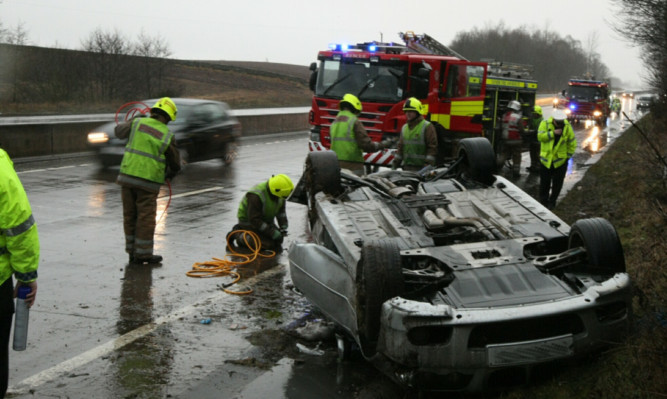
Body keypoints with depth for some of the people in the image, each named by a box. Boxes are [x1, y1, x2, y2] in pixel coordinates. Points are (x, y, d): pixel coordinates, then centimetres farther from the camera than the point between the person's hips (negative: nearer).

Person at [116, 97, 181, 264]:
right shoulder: (167, 136, -2)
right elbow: (175, 164, 7)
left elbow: (119, 131, 22)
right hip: (148, 181, -4)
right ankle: (143, 253, 10)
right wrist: (170, 174, 28)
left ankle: (132, 252, 20)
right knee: (146, 217, 5)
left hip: (127, 174, 4)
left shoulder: (138, 123, 2)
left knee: (130, 216, 12)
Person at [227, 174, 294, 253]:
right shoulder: (255, 196, -33)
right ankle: (239, 235, -6)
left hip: (265, 220, 8)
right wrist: (272, 233, -32)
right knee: (270, 244, -22)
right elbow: (254, 220, -31)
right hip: (249, 222, -8)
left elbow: (281, 211, 8)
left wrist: (284, 226, -6)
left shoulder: (279, 195, -9)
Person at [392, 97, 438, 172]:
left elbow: (432, 148, -9)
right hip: (407, 167, 7)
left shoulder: (427, 127, -6)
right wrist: (395, 163, 15)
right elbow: (400, 147, 22)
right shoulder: (404, 128, 16)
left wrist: (428, 165, -15)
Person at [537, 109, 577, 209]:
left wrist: (568, 156, 1)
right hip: (546, 159, 0)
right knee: (544, 182, 8)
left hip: (560, 160, 0)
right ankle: (543, 201, 22)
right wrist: (553, 133, -25)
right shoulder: (545, 124, -7)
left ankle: (552, 201, 20)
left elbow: (572, 144, 3)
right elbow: (540, 136, -19)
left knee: (557, 183, 6)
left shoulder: (567, 127, -4)